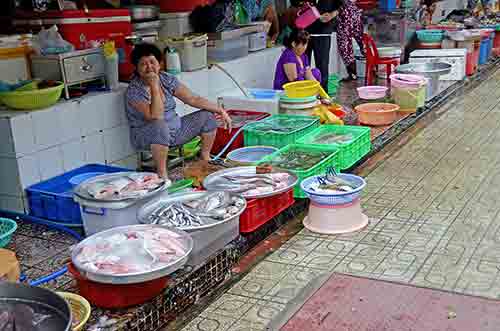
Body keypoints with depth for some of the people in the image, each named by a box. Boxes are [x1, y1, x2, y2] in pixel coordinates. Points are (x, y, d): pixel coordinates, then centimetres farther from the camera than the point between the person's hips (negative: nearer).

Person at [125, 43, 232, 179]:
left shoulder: (167, 79, -2)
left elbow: (193, 99, 1)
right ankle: (162, 173, -28)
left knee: (207, 116, 1)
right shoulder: (134, 91, -20)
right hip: (146, 137, -7)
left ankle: (206, 159, 14)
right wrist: (154, 86, -33)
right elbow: (155, 117, -31)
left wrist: (220, 110, -3)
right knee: (160, 126, -40)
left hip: (174, 130, 7)